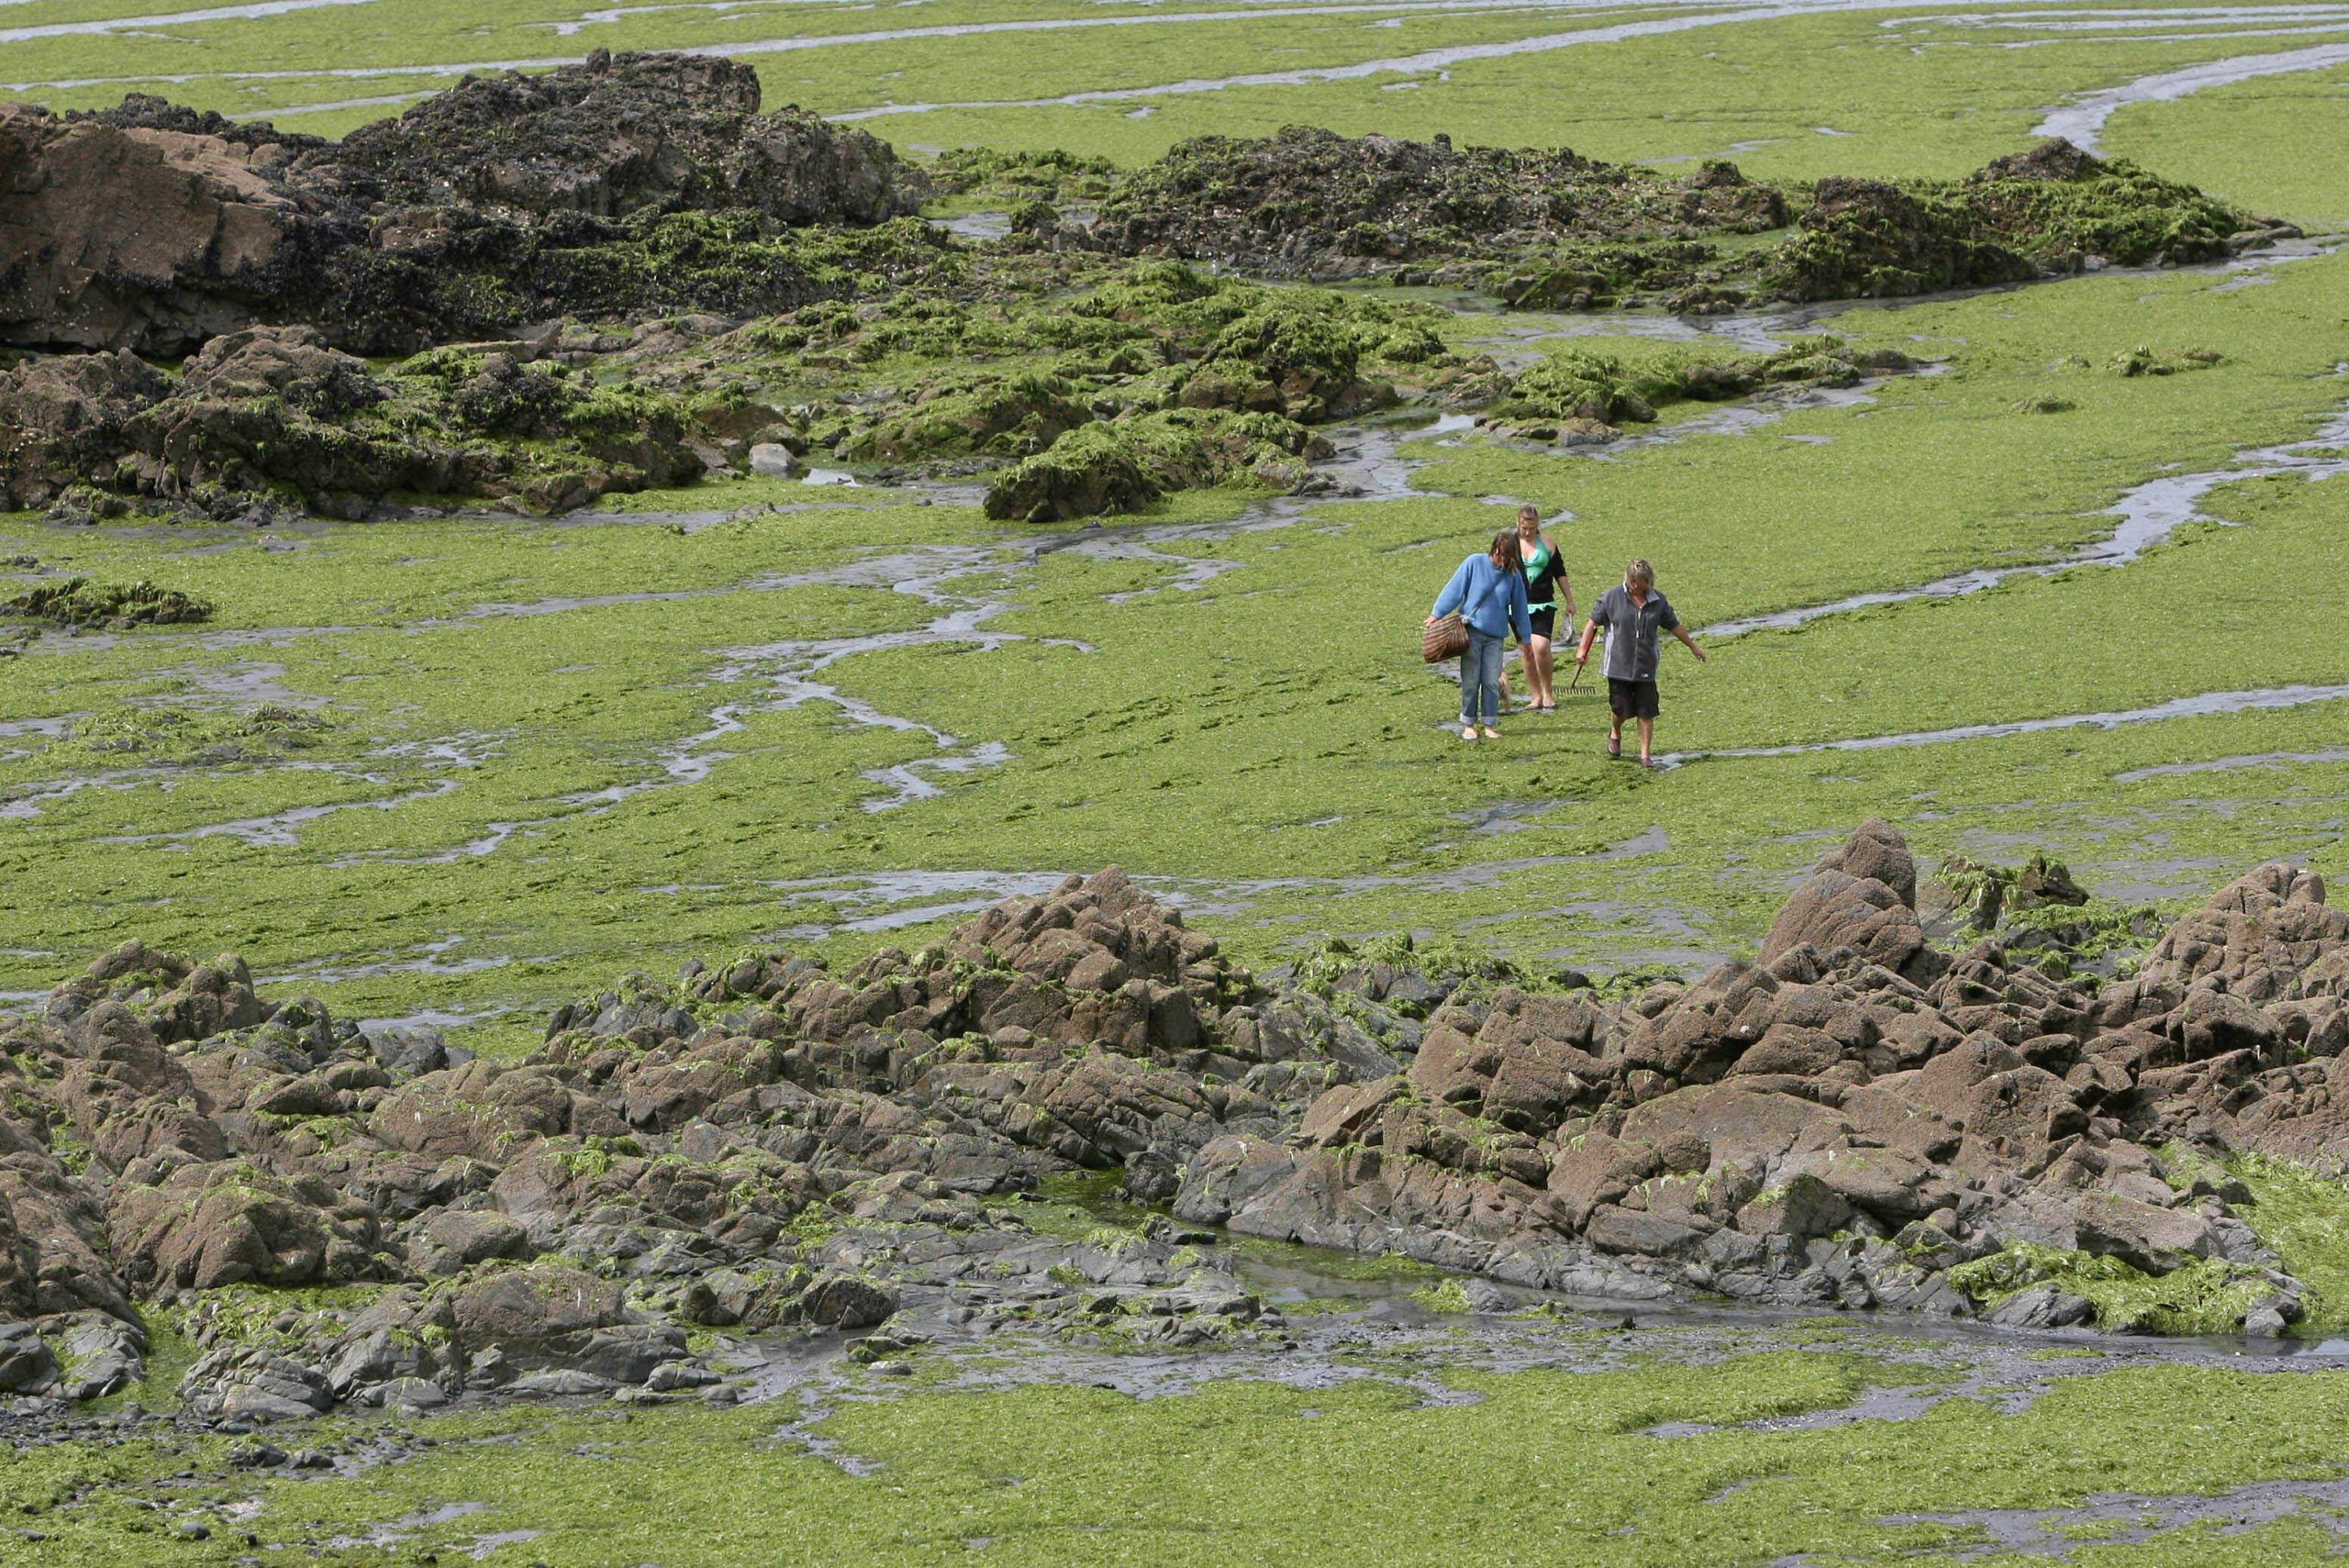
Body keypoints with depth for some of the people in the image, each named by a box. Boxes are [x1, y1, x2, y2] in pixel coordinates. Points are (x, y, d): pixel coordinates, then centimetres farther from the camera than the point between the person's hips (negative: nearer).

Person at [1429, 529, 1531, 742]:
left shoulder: (1513, 575, 5)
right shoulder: (1475, 563, -2)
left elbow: (1519, 607, 14)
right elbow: (1454, 589, -1)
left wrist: (1524, 637, 18)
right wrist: (1437, 614, -3)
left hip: (1495, 636, 2)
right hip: (1472, 630, -2)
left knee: (1492, 682, 0)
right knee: (1470, 681, -1)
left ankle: (1489, 725, 8)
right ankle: (1468, 725, 8)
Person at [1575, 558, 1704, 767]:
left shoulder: (1658, 602, 5)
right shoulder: (1611, 598, -2)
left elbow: (1674, 626, 17)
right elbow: (1594, 622, 3)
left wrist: (1693, 647, 24)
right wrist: (1583, 649, -4)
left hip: (1645, 668, 2)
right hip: (1619, 666, -2)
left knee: (1646, 712, -2)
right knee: (1622, 708, -1)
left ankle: (1645, 755, 7)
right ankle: (1615, 734, 34)